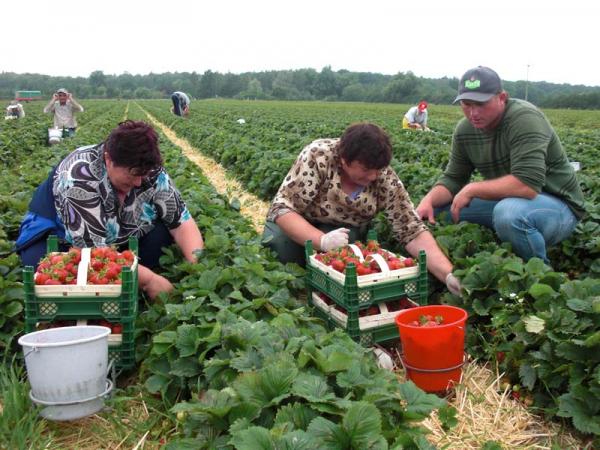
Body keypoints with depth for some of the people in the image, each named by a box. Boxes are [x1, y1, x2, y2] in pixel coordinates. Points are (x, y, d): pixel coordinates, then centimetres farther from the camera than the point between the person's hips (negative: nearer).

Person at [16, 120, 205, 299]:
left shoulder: (150, 172, -19)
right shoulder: (79, 178, -34)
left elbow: (182, 222, -16)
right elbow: (92, 251, -37)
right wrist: (149, 280, -38)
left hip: (116, 239, 4)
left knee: (163, 229, -20)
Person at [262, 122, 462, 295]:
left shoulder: (386, 179, -23)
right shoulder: (318, 156, -30)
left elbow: (413, 232, -22)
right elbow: (282, 208, -30)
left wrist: (449, 275, -36)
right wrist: (322, 240, -45)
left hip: (344, 230, 2)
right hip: (298, 225, -1)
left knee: (339, 251, -32)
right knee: (280, 243, -32)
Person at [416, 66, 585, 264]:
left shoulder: (524, 119, -25)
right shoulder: (464, 130, -4)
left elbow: (527, 184, -35)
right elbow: (452, 179, 3)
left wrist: (471, 189, -26)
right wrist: (428, 200, -17)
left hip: (556, 204, -6)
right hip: (504, 200, 7)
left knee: (510, 212, -38)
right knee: (437, 207, -2)